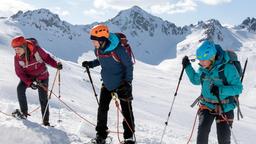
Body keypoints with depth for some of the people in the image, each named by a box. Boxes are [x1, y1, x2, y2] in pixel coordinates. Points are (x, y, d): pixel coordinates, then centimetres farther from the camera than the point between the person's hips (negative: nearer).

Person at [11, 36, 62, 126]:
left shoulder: (36, 50, -25)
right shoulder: (17, 58, -18)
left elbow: (46, 57, -10)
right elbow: (20, 73, -15)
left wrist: (56, 65, -24)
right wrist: (29, 83, -28)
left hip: (42, 76, -2)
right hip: (28, 76, 2)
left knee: (43, 98, -4)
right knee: (20, 89, -23)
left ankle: (45, 121, 8)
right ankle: (24, 112, -8)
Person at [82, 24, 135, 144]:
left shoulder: (118, 49, -27)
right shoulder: (98, 50, -7)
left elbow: (129, 65, -16)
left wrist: (127, 82, -21)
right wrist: (91, 64, -1)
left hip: (121, 84, -6)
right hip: (107, 84, 6)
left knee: (126, 111, 2)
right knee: (102, 109, 7)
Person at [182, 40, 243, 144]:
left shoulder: (227, 68, -20)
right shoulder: (202, 69, -4)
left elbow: (238, 88, -18)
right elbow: (195, 81, 17)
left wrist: (220, 90, -32)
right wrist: (187, 67, 3)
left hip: (224, 108, -3)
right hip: (206, 105, 3)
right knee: (203, 130, -18)